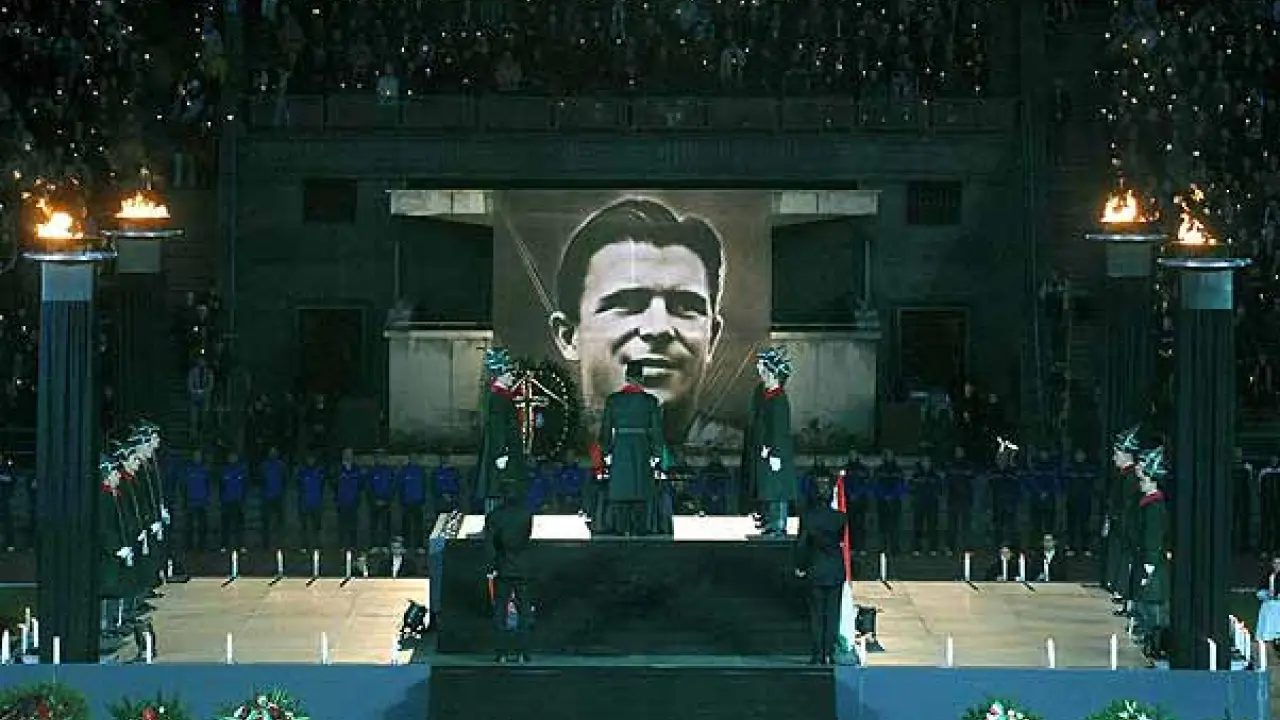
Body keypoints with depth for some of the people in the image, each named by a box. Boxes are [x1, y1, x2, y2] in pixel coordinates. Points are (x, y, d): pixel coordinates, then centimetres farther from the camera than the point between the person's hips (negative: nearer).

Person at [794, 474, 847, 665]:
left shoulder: (807, 517, -10)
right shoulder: (839, 517, -7)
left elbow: (801, 544, -6)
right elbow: (844, 540, 2)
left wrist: (800, 567, 4)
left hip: (815, 571, -1)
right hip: (835, 571, 1)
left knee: (816, 614, 6)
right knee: (833, 614, 8)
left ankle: (817, 656, 5)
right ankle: (829, 654, 7)